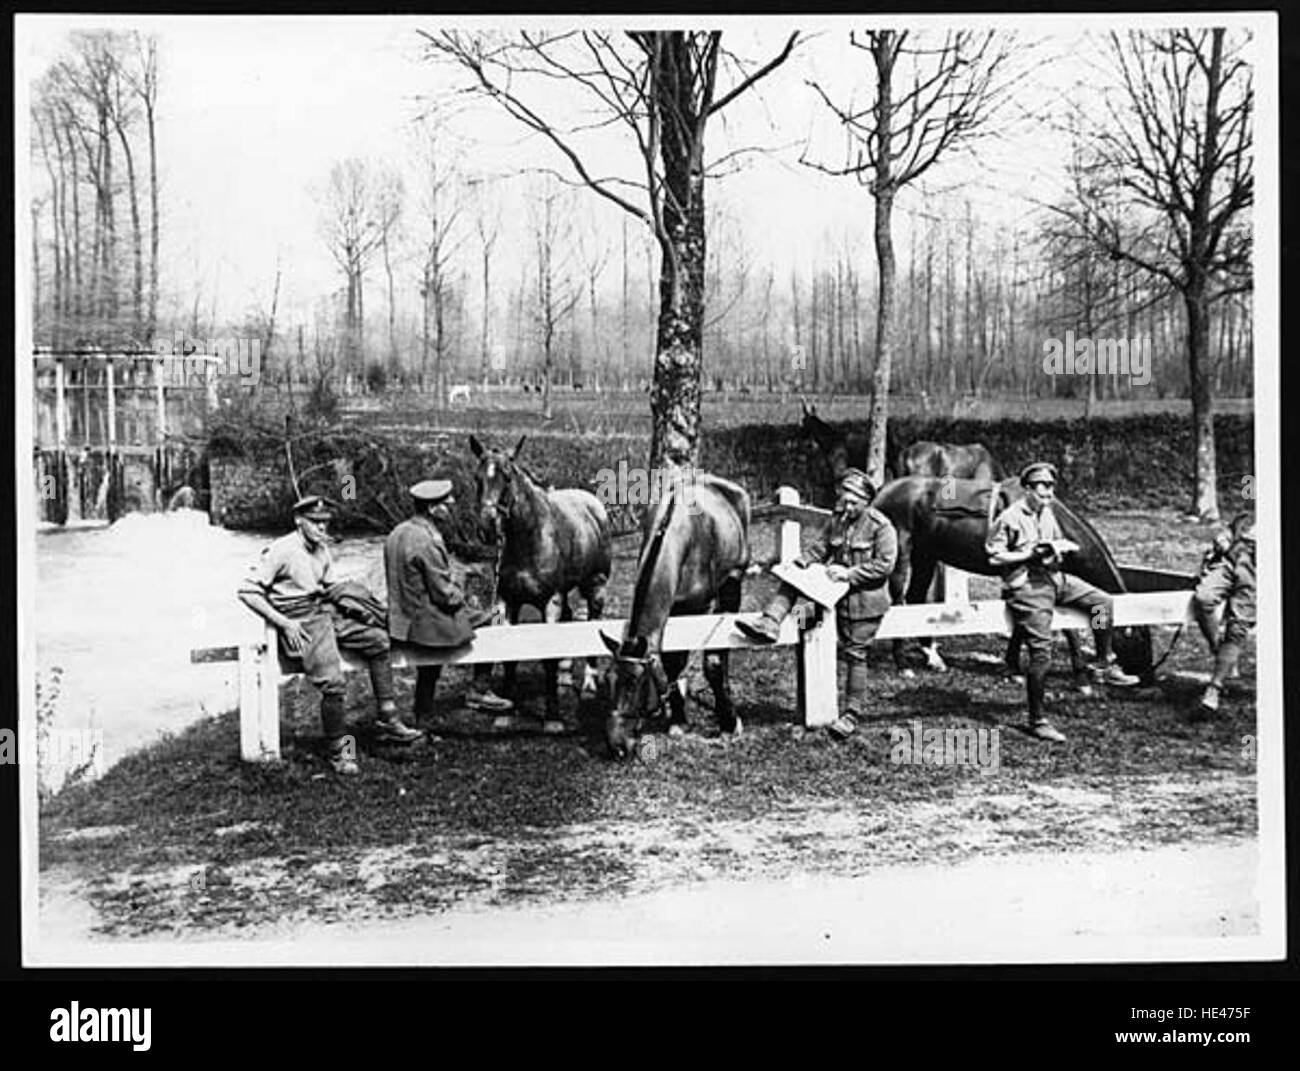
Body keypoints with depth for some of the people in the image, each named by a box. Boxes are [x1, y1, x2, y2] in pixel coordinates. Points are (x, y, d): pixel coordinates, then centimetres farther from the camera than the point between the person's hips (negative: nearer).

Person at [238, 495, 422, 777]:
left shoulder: (321, 550, 14)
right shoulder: (281, 550, -11)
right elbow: (247, 591, -13)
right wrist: (284, 623, -18)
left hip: (326, 613, 8)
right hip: (300, 623, -8)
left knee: (379, 639, -3)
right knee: (333, 683, -24)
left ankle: (387, 721, 0)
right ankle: (338, 750, -5)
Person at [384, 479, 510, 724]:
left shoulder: (396, 533, 6)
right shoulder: (428, 540, -23)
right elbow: (444, 593, -20)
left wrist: (454, 589, 15)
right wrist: (461, 597, 0)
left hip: (401, 618, 9)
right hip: (427, 623, -9)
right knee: (488, 621, 5)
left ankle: (424, 717, 36)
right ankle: (479, 691, 14)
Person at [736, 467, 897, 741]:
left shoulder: (881, 526, -12)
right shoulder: (838, 520, 7)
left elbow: (885, 565, -17)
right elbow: (820, 549, 11)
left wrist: (849, 573, -21)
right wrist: (801, 564, -8)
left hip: (864, 600, -6)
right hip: (837, 591, 6)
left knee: (854, 654, -3)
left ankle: (853, 714, 6)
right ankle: (770, 624, -15)